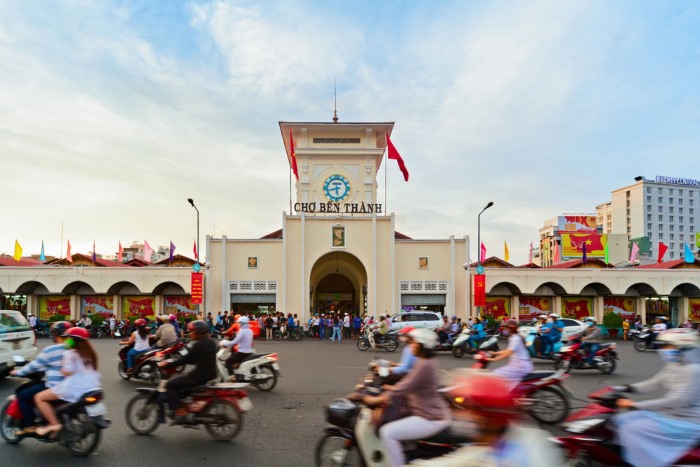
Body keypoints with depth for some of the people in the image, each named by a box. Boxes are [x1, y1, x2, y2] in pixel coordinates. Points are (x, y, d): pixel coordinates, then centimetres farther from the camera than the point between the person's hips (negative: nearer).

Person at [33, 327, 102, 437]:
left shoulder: (70, 353, -7)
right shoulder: (90, 353, 15)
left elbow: (68, 372, -15)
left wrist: (62, 366, 3)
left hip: (74, 388, -8)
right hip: (91, 387, 8)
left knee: (39, 398, 3)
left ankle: (54, 424, -8)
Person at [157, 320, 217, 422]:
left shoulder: (199, 344, -17)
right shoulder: (210, 342, 10)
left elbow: (186, 359, -17)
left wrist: (166, 365, -9)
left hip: (201, 375, -10)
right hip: (210, 374, 10)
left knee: (170, 385, -1)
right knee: (180, 381, 26)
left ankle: (180, 412, -4)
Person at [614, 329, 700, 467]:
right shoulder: (672, 366, 7)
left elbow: (676, 400, -29)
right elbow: (654, 384, 11)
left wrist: (635, 405, -30)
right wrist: (624, 388, -4)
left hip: (685, 422, -10)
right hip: (667, 414, 10)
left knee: (633, 429, -20)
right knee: (621, 420, 4)